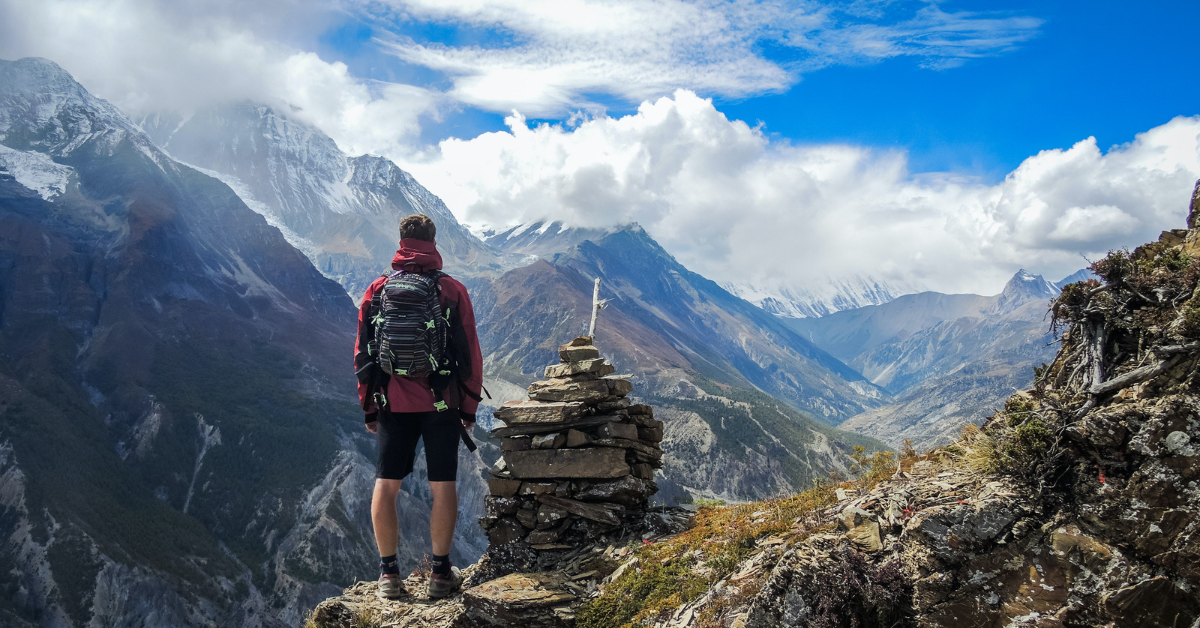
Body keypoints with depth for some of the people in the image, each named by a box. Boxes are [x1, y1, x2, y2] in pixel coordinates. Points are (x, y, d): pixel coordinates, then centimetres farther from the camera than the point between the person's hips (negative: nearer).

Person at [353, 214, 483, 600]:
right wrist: (470, 407, 7)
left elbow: (362, 353, 6)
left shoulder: (377, 290, 3)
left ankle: (388, 573, 12)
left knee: (386, 486, 9)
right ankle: (440, 572, 12)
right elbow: (470, 354, -2)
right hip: (441, 404, -1)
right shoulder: (452, 290, -3)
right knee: (442, 486, 6)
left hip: (392, 404, 2)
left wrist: (368, 407, 15)